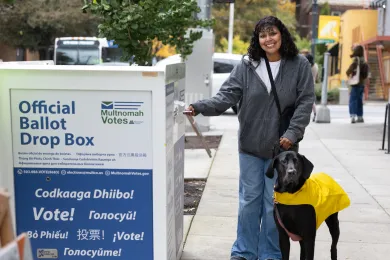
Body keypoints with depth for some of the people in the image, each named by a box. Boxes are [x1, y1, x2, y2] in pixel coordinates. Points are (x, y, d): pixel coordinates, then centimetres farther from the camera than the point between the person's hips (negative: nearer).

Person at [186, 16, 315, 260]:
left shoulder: (300, 64, -3)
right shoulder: (247, 65, -2)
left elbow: (306, 101, -4)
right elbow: (227, 95, -8)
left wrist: (293, 132, -14)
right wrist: (199, 106, -24)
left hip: (281, 146, -1)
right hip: (251, 145, 1)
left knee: (274, 203, 8)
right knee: (249, 200, 11)